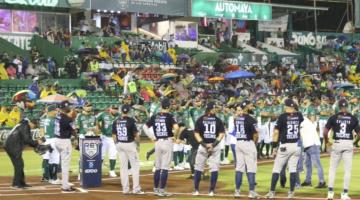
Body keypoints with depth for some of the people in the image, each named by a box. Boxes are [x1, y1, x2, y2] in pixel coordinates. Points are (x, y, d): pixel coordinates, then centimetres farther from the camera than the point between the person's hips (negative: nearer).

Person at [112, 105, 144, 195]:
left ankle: (125, 189, 11)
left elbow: (114, 135, 6)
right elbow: (136, 134, -10)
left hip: (120, 144, 5)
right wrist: (138, 143, 5)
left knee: (123, 166, 10)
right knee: (135, 165, 3)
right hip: (130, 144, -5)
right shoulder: (131, 120, -12)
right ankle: (136, 189, 0)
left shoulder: (116, 121, 2)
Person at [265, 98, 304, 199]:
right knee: (293, 169, 7)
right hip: (296, 145, 4)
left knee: (277, 168, 2)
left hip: (285, 146, -3)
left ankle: (272, 192, 1)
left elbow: (276, 131, -11)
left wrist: (274, 146, -5)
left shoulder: (283, 116, -8)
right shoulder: (299, 115, 3)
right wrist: (295, 109, 24)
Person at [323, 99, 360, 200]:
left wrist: (327, 142, 9)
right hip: (349, 144, 0)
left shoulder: (333, 117, -1)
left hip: (337, 143, 0)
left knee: (332, 168, 11)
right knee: (347, 169, 5)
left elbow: (325, 132, -6)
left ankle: (330, 192, 7)